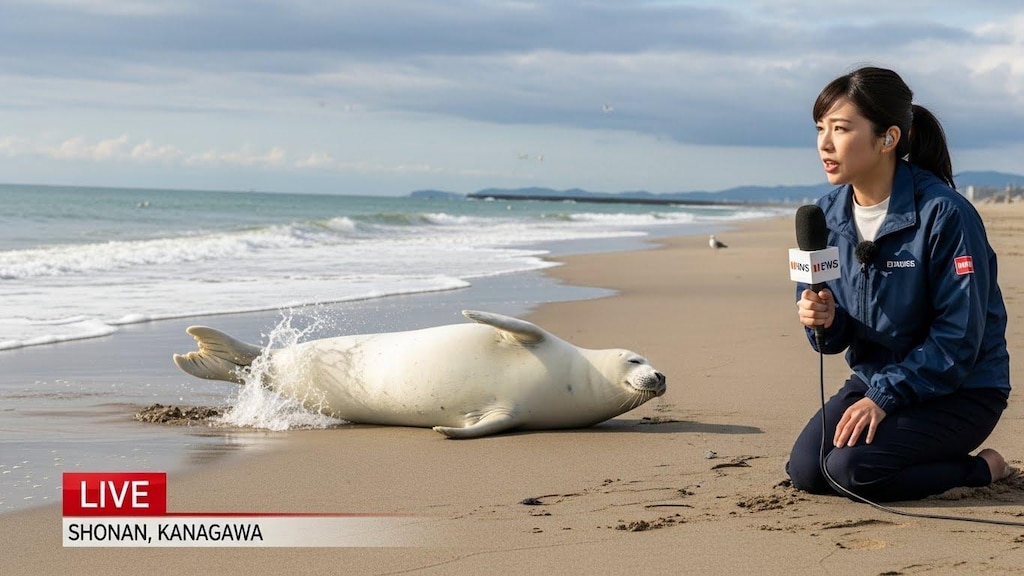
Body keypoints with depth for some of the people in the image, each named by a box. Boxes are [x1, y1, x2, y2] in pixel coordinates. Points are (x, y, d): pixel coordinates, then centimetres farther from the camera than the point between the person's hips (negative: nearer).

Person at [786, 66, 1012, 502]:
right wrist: (824, 320, -19)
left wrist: (884, 397, -23)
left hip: (961, 390, -6)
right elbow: (837, 335, 5)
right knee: (806, 470, -13)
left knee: (851, 469, -25)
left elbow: (959, 338, -21)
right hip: (874, 379, 6)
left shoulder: (943, 213, -21)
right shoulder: (828, 214, 0)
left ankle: (980, 469, 0)